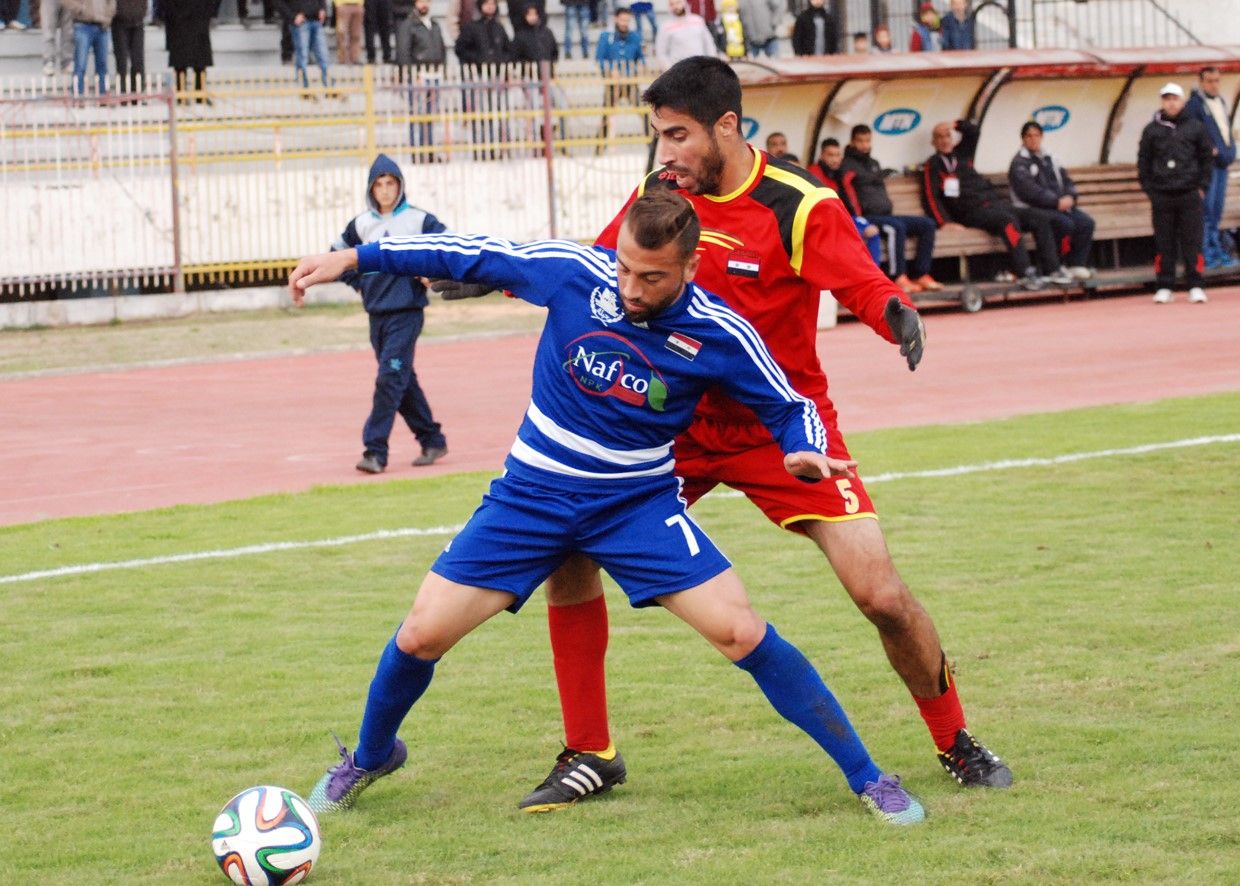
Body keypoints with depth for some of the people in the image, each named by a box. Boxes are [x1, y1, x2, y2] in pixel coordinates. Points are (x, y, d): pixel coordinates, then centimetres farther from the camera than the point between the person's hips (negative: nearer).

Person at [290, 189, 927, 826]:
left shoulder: (719, 336, -17)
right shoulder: (573, 271, -16)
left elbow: (787, 407, -2)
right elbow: (473, 256, -2)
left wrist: (804, 452, -25)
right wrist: (353, 259, -1)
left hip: (638, 503, -1)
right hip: (532, 494, 2)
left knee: (741, 633, -15)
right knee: (420, 636, -3)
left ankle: (868, 779, -1)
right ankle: (368, 759, 29)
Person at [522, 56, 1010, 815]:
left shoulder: (800, 206, -17)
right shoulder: (661, 193, -3)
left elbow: (863, 283, -29)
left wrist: (897, 313, -51)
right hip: (678, 421, 4)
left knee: (882, 594, -13)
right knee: (567, 555, -8)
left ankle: (958, 747, 13)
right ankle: (589, 753, 8)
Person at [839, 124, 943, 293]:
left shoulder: (874, 164, 27)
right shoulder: (848, 165, 0)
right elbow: (848, 192, -13)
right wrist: (860, 219, -22)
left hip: (885, 215, 9)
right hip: (866, 217, -9)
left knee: (927, 224, -6)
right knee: (896, 227, -36)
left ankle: (920, 274, -13)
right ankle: (898, 278, -36)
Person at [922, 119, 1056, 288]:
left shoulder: (961, 153, 23)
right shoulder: (933, 165, 5)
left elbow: (974, 132, 27)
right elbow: (930, 197, -4)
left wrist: (956, 125, 12)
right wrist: (945, 222, -14)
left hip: (995, 202, 7)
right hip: (972, 211, -7)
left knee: (1039, 219, -10)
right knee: (1008, 220, -35)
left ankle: (1052, 270, -15)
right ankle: (1024, 274, -42)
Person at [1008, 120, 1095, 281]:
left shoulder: (1049, 160, 21)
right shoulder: (1019, 163, -2)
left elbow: (1067, 181, 18)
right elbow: (1029, 190, -15)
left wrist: (1069, 197, -5)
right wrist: (1056, 202, -20)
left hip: (1060, 206, 7)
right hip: (1031, 209, -7)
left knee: (1086, 222, -16)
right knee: (1066, 224, -31)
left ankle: (1077, 265, -16)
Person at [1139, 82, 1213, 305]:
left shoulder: (1195, 127, 4)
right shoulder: (1152, 130, 5)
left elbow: (1206, 159, 8)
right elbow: (1143, 161, 8)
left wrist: (1202, 186, 1)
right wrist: (1149, 189, 1)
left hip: (1189, 194, -1)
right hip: (1161, 195, 1)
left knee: (1192, 242, -1)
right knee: (1164, 243, 3)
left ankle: (1195, 286, 3)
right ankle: (1164, 287, 9)